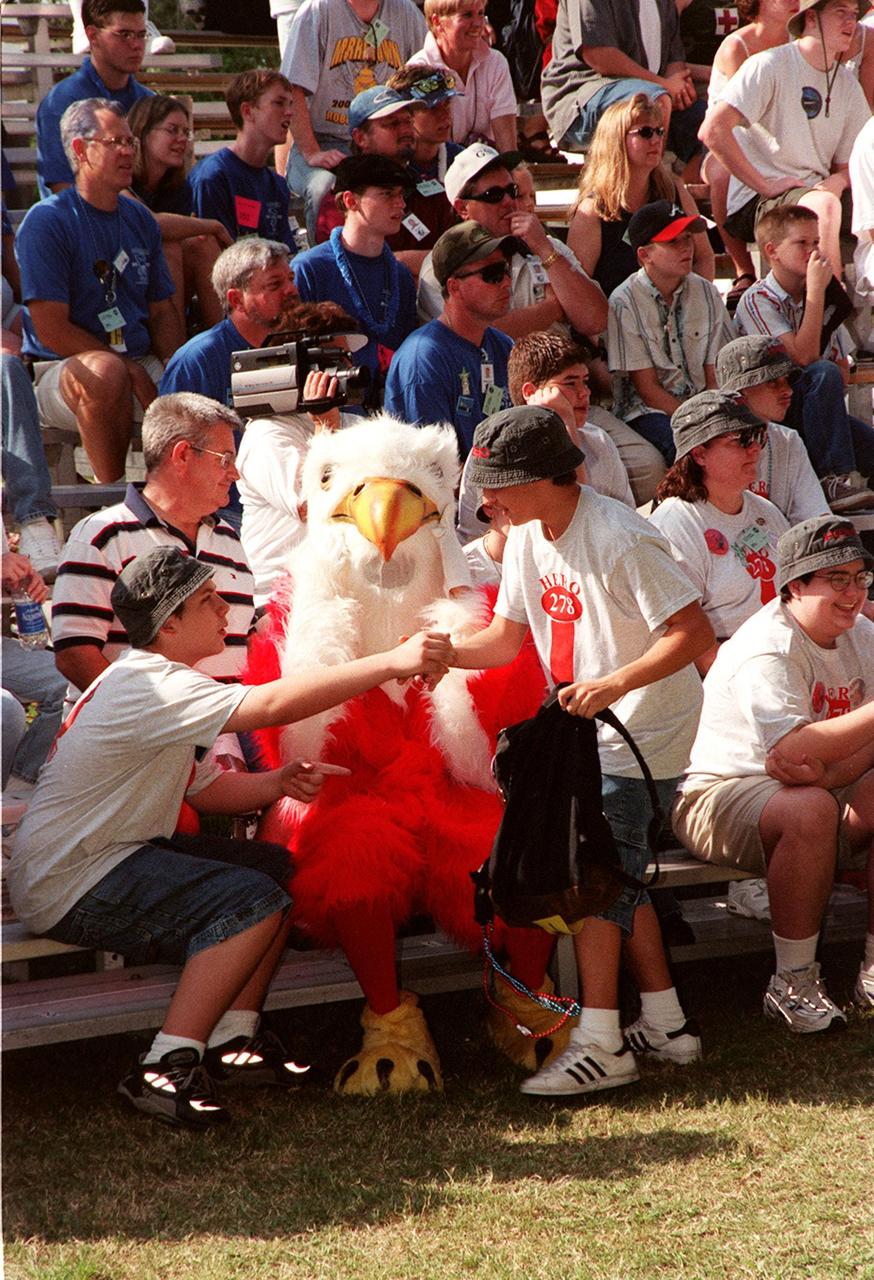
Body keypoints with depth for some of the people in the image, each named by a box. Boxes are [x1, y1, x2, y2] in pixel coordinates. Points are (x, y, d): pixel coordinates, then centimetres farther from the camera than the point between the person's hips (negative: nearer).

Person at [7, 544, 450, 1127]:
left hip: (120, 856, 11)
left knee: (277, 867, 9)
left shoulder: (165, 685, 14)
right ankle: (166, 1069, -23)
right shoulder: (150, 686, -21)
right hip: (70, 886, -11)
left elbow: (208, 788, 16)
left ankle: (234, 1039, 6)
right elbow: (273, 704, -31)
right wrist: (392, 662, -31)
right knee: (254, 901, -22)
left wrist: (276, 782, -5)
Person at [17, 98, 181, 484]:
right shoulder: (46, 221, -6)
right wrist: (129, 368, -17)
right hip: (61, 370, -6)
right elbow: (51, 330, -13)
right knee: (105, 372, -40)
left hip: (141, 364, 6)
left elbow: (162, 312, 17)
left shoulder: (140, 220, 15)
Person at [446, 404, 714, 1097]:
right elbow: (506, 639, 9)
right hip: (593, 731, 9)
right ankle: (666, 1023, 24)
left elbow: (695, 632, -24)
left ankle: (600, 1045, -9)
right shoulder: (528, 537, 4)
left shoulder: (620, 539, -23)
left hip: (644, 730, -9)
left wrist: (615, 684, -32)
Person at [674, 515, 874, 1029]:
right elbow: (788, 753, -36)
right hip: (722, 793, -8)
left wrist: (828, 770, -23)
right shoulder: (767, 650, -20)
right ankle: (794, 983, -24)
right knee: (810, 810, -36)